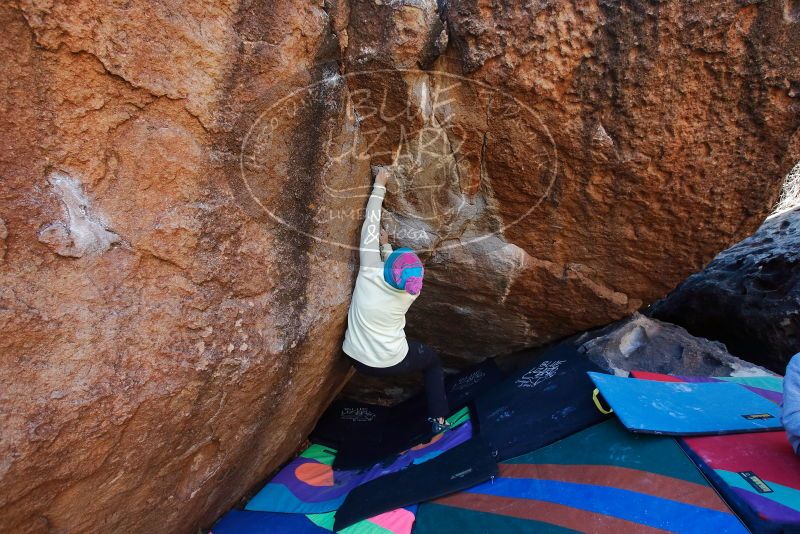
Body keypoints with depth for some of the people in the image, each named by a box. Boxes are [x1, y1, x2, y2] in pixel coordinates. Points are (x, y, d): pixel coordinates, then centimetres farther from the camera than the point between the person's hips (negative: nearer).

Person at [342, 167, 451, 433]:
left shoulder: (370, 272, -25)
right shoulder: (411, 292, -19)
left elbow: (370, 226, -16)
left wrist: (379, 186, -8)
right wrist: (386, 245, 15)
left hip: (358, 359, 1)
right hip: (393, 363, -1)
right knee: (432, 360, 26)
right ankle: (439, 418, 23)